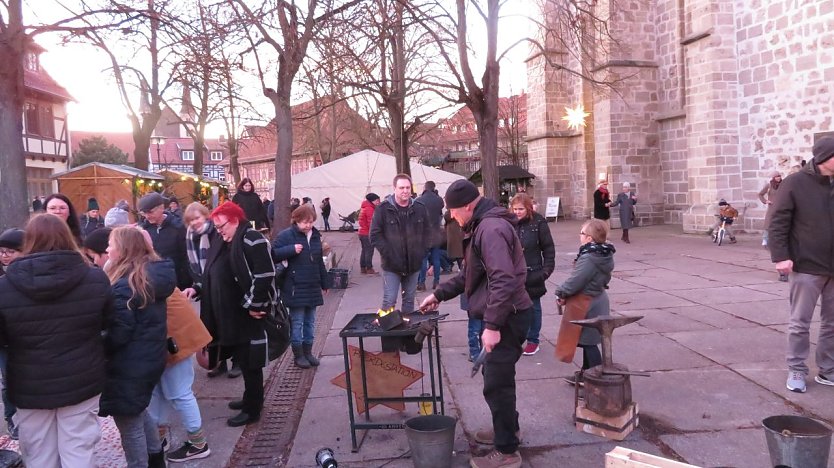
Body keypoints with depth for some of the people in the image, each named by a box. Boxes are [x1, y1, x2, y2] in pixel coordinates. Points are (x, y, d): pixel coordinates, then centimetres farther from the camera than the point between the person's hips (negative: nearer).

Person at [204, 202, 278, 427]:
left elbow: (264, 274, -24)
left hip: (246, 313, -9)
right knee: (241, 358, 18)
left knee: (250, 360, 0)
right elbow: (215, 277, 23)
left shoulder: (252, 239, -16)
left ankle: (252, 409, 10)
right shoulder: (226, 243, 15)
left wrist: (254, 305, -21)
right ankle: (250, 399, 33)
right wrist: (197, 289, 12)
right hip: (230, 314, 9)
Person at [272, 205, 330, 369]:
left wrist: (325, 283, 19)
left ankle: (308, 352, 24)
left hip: (312, 287, 6)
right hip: (295, 288, -6)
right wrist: (291, 249, -25)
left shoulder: (315, 236, 10)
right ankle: (298, 354, 12)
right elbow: (273, 254, -13)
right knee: (297, 322, 1)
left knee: (310, 321, 13)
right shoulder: (286, 235, -8)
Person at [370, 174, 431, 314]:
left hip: (413, 264, 4)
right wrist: (388, 254, -14)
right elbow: (375, 235, -8)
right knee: (389, 301, -4)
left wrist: (421, 252, 3)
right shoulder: (383, 209, -8)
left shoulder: (420, 208, 4)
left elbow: (427, 232, 13)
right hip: (392, 266, -4)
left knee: (409, 300, 15)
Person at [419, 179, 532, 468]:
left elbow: (504, 281, -29)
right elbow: (469, 275, 23)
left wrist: (492, 325, -28)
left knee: (497, 383, -2)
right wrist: (439, 294, 23)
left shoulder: (491, 229, -20)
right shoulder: (485, 226, 14)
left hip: (507, 317, -10)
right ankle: (508, 429, 40)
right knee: (495, 375, 22)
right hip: (503, 315, 10)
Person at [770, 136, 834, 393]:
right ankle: (796, 371, 15)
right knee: (800, 323, 4)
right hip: (807, 267, -5)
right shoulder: (795, 183, -9)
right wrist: (781, 256, -18)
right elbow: (778, 222, -10)